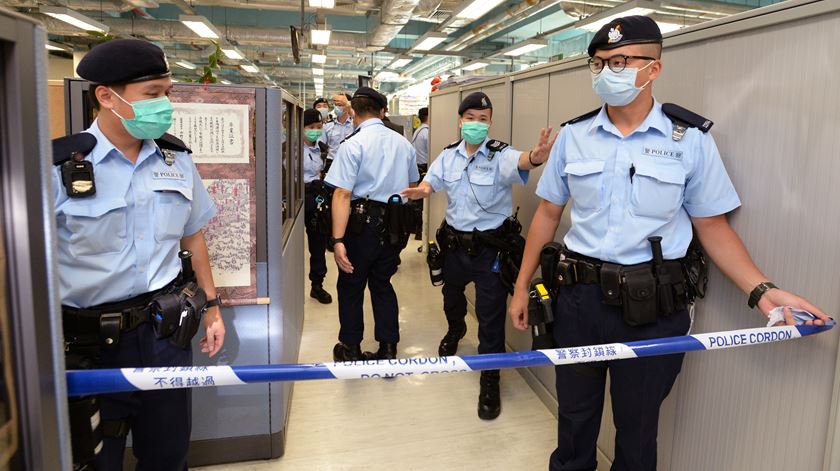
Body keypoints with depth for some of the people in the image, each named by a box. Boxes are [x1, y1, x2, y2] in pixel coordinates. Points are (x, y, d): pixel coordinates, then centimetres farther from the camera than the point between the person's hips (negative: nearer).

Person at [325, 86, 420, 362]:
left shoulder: (352, 145, -11)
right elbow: (413, 185, 18)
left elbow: (343, 194, -19)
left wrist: (338, 239, -21)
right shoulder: (403, 143, 6)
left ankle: (350, 350, 27)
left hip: (363, 223, -5)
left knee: (351, 287, 13)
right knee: (382, 284, 19)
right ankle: (388, 351, 23)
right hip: (395, 225, 5)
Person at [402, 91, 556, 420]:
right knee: (451, 296, 29)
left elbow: (518, 162, -36)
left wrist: (534, 157, -62)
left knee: (490, 315, 0)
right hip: (454, 242, 5)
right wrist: (421, 190, -28)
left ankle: (490, 379, 18)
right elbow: (432, 180, -2)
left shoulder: (500, 155, -15)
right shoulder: (449, 155, 2)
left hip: (489, 247, -5)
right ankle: (455, 330, 63)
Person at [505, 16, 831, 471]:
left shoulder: (690, 139, -5)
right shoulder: (573, 135, 2)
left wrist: (761, 290, -12)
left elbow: (713, 226, 1)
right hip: (579, 297, 2)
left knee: (637, 426, 14)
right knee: (574, 414, 17)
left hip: (650, 306, -2)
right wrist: (521, 286, 8)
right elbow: (548, 214, 7)